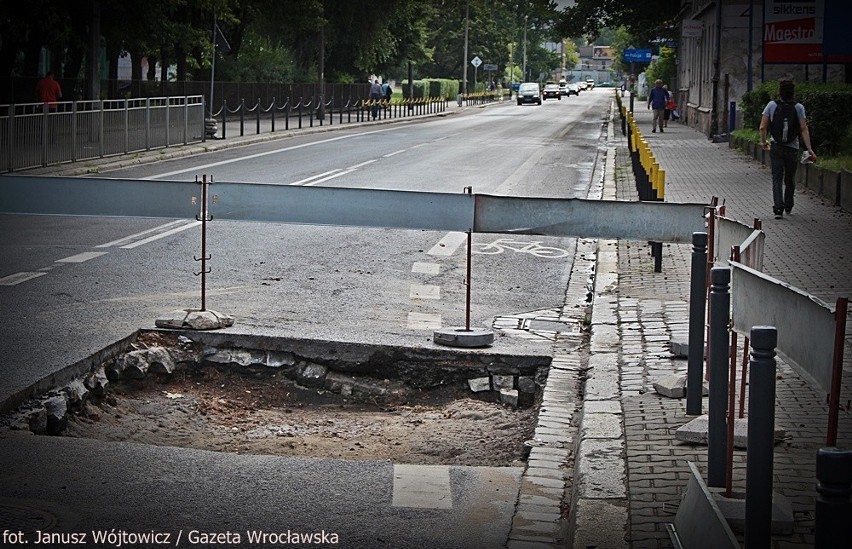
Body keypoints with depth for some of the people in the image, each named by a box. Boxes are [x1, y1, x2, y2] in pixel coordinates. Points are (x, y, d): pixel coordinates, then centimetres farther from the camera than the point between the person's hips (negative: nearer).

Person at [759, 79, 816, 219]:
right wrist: (809, 149, -11)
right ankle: (788, 206, 31)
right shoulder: (798, 107, -4)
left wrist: (764, 142, 13)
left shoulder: (772, 105, -4)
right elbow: (804, 129, -11)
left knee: (777, 178, -2)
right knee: (790, 179, 17)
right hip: (793, 148, 1)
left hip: (776, 148, -1)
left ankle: (778, 208, -17)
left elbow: (763, 127, -5)